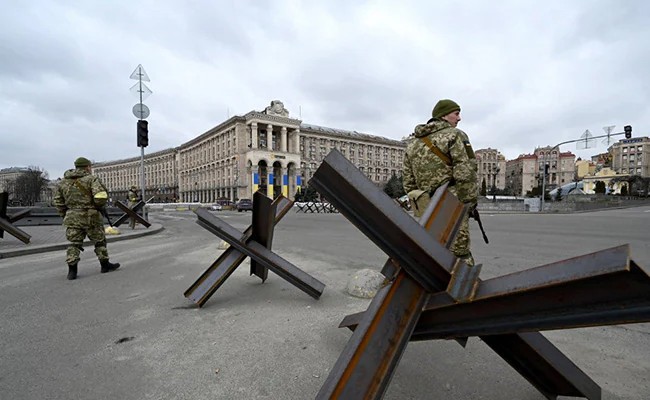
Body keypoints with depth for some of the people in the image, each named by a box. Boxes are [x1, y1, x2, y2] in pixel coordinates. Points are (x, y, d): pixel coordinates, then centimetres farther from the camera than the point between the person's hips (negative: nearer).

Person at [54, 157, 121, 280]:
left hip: (72, 217, 5)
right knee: (99, 241, 9)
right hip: (90, 216, -5)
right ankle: (105, 265, 19)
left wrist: (65, 215, 22)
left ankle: (72, 270, 5)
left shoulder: (64, 181, 11)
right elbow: (101, 197, -21)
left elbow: (58, 202, 14)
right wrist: (98, 206, -1)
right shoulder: (91, 179, -8)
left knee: (74, 243, 10)